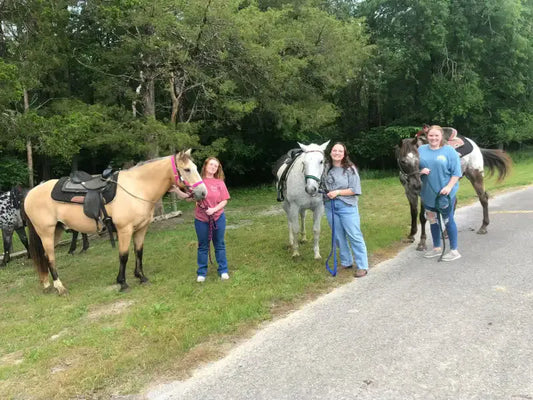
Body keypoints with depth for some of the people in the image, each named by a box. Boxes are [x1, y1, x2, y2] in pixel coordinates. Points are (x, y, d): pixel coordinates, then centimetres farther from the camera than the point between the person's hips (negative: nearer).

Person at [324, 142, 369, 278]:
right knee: (338, 236, 12)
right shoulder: (327, 169, 5)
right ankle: (346, 262, 27)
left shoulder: (350, 169, -6)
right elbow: (323, 186, 18)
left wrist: (338, 192, -18)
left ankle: (362, 266, 5)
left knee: (354, 236, -3)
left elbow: (355, 190, -9)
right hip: (330, 207, 4)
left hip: (347, 207, -4)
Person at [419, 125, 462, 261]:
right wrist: (420, 171, -14)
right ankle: (436, 248, 32)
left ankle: (454, 250, 17)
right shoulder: (421, 150, 4)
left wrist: (449, 187, -20)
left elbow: (456, 172, -8)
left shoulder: (449, 151, -6)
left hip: (445, 194, -4)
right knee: (433, 221, 16)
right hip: (428, 194, 4)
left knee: (448, 221, 4)